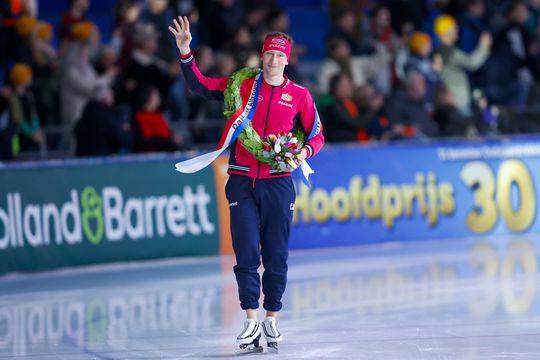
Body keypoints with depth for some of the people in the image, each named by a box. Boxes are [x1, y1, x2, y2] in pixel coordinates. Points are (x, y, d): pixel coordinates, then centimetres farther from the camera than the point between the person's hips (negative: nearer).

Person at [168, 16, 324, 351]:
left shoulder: (299, 95, 5)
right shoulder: (242, 85, 5)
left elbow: (317, 134, 11)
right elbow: (200, 84, 6)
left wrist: (305, 151, -11)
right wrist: (185, 52, -7)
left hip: (279, 183, 0)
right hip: (242, 182, 0)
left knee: (276, 257, 3)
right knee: (246, 254, -5)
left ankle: (271, 319, 14)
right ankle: (252, 320, -1)